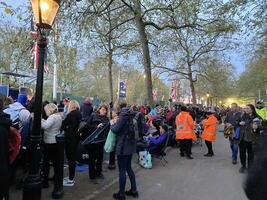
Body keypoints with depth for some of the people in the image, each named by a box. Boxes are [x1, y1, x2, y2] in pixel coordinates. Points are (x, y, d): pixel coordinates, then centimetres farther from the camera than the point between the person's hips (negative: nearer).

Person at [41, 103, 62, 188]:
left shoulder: (52, 117, -19)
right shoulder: (59, 116, 9)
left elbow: (44, 126, -32)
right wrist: (44, 121, 2)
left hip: (49, 142, -9)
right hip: (56, 141, 9)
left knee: (46, 162, 1)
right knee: (55, 160, 20)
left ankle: (45, 181, 9)